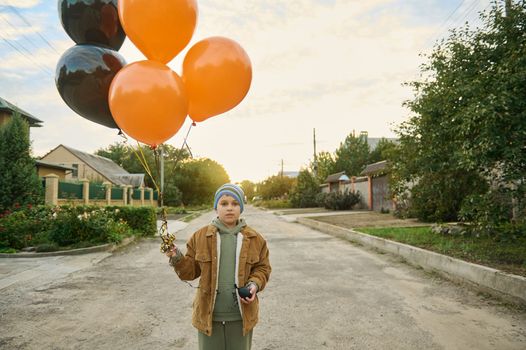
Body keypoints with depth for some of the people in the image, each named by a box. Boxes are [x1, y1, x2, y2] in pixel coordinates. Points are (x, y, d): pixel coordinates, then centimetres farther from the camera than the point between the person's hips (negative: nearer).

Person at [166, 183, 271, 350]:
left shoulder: (255, 239, -3)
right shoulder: (200, 236, -3)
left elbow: (262, 268, 5)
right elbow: (191, 270, 1)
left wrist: (254, 284, -13)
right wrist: (177, 259, -17)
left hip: (241, 316, 1)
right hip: (208, 314, 0)